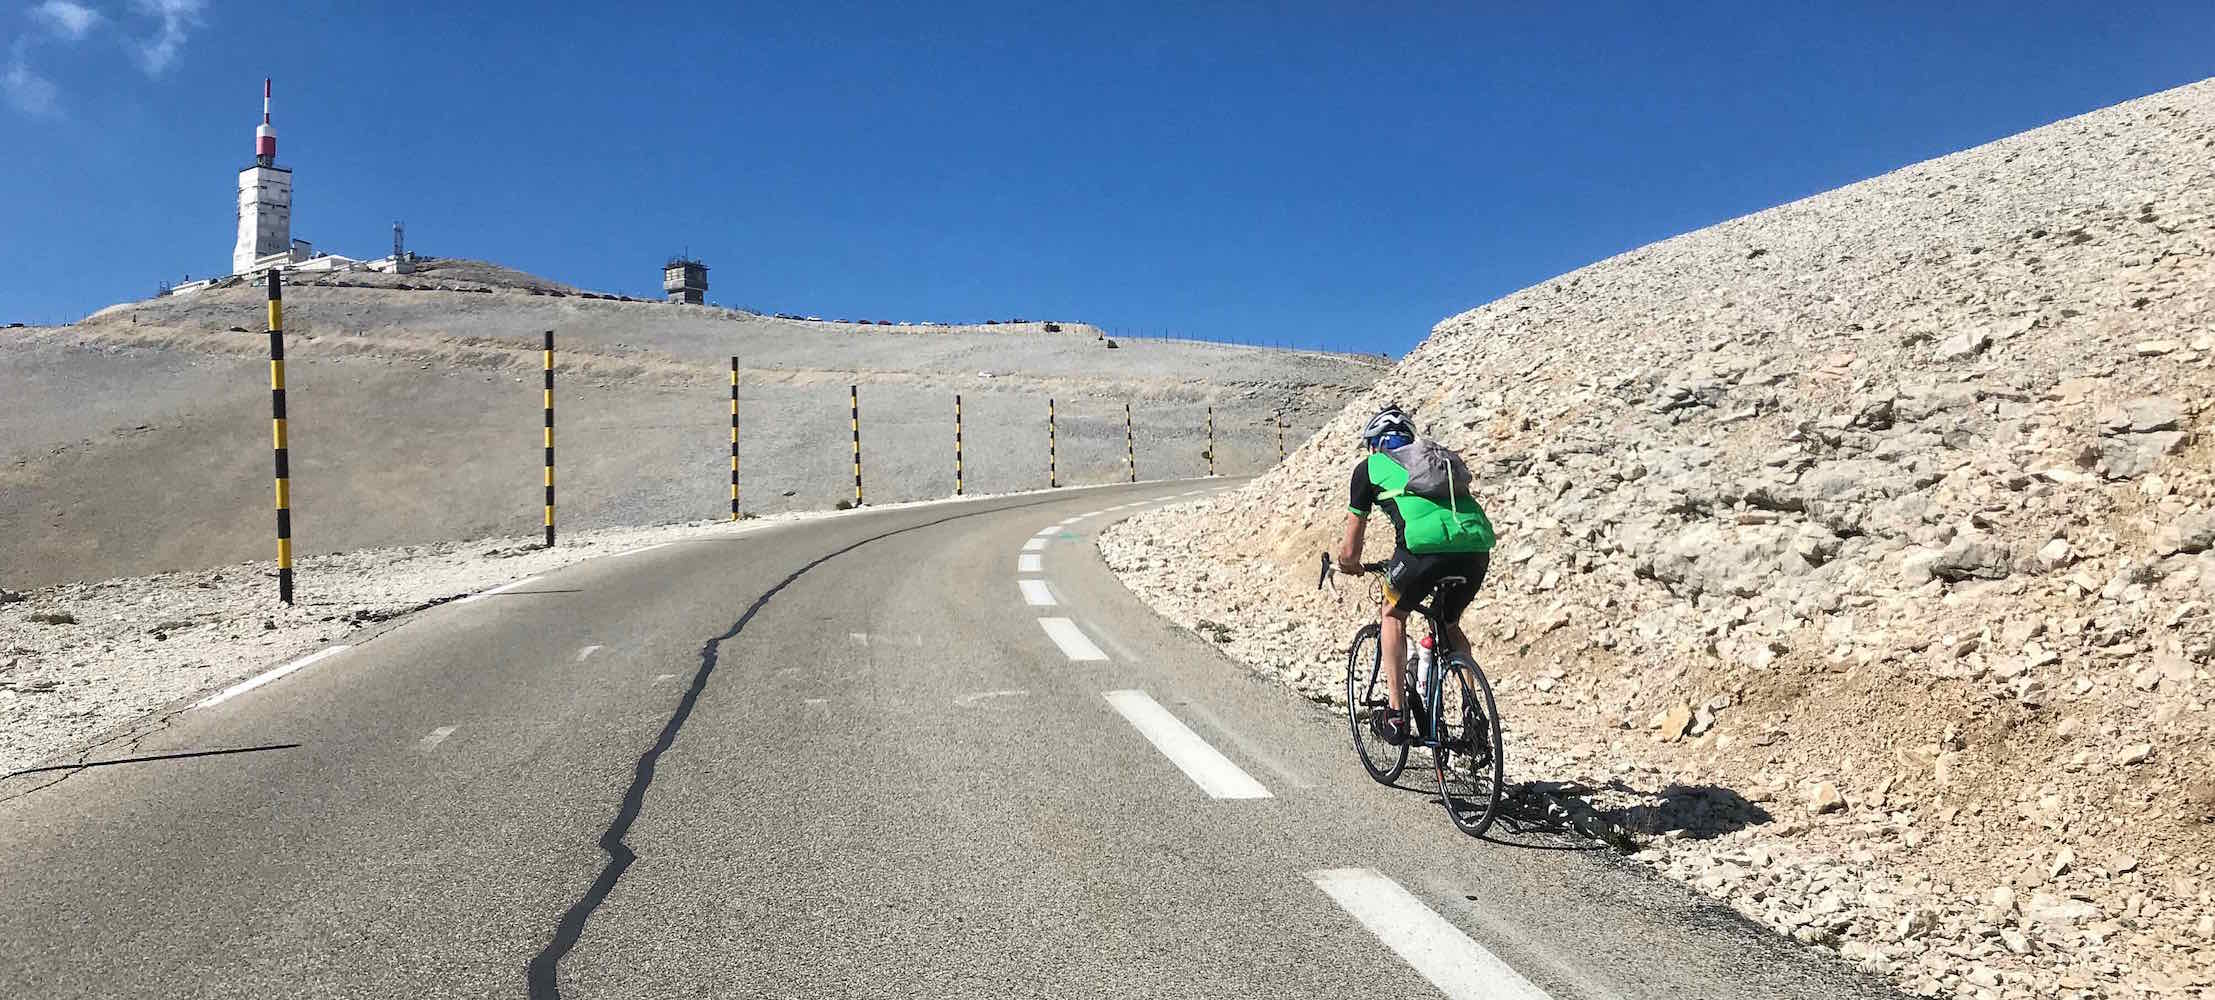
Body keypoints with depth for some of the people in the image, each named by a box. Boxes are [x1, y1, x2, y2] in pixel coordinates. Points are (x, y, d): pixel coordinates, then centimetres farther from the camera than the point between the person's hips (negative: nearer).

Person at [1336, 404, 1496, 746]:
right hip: (1477, 544, 5)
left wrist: (1351, 565, 51)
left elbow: (1350, 550, 27)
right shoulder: (1436, 454, 36)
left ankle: (1396, 715, 18)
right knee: (1449, 625, 29)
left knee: (1393, 615, 24)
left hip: (1427, 543, -4)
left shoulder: (1370, 466, 23)